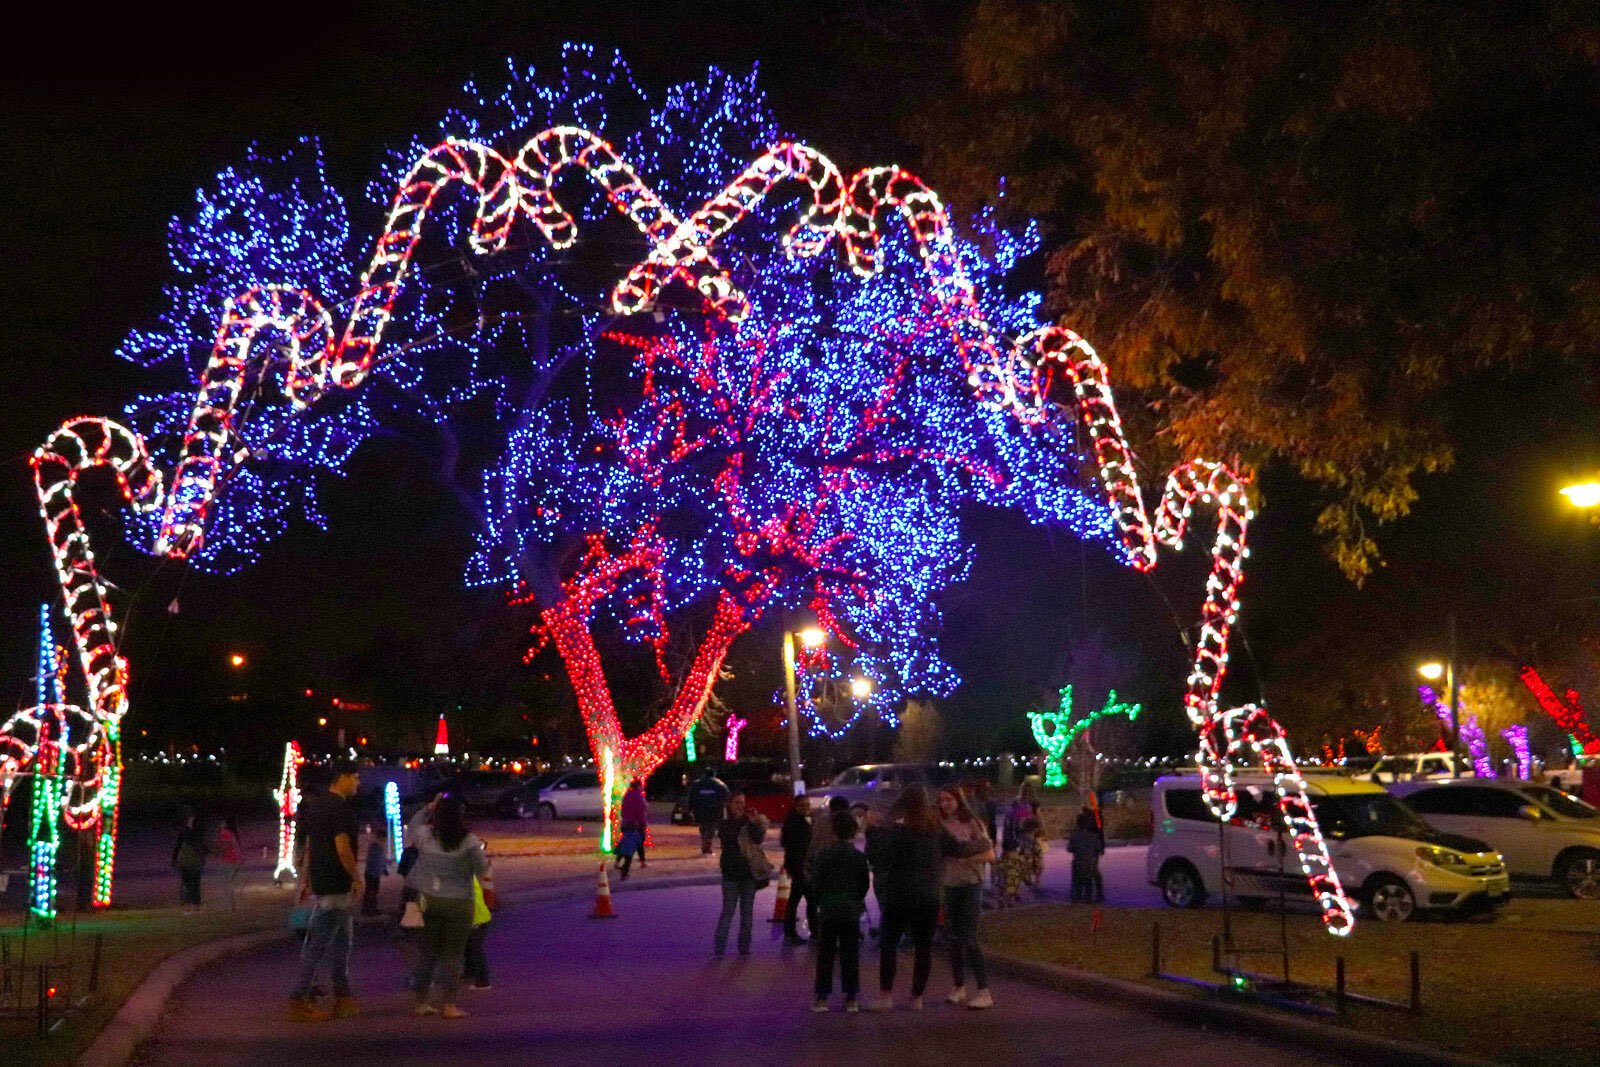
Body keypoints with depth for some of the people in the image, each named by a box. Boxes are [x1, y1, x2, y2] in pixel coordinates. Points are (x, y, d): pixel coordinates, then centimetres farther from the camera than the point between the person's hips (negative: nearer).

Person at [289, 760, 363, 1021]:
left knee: (341, 940, 16)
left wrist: (305, 879, 21)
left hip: (319, 882, 10)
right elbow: (342, 849, -22)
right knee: (318, 941, -6)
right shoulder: (340, 808, -17)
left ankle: (342, 998, 20)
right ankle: (300, 997, -3)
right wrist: (357, 878, -12)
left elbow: (309, 846, 17)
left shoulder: (316, 805, 12)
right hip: (336, 886, -10)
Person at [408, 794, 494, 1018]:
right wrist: (489, 891, 13)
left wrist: (429, 807, 18)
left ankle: (422, 1002, 20)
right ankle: (448, 1005, 3)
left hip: (430, 901, 4)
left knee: (428, 952, 14)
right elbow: (483, 872, -6)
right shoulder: (470, 842, -13)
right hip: (458, 903, -4)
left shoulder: (425, 836, -4)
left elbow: (413, 825, 18)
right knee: (453, 954, 3)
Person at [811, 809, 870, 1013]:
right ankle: (850, 998, 7)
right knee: (850, 955, 6)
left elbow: (816, 883, -4)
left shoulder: (824, 855, -8)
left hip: (828, 911, -1)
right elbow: (865, 884, 4)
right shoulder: (859, 857, -2)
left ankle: (822, 997, 3)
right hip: (851, 911, 1)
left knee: (825, 954, 4)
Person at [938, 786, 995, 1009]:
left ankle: (984, 991, -5)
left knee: (969, 938, -9)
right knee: (953, 938, 10)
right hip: (949, 886, 5)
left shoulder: (971, 824, -8)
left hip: (970, 885, -5)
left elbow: (990, 854, -10)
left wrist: (965, 859, -21)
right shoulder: (941, 825, 5)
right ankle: (959, 987, 21)